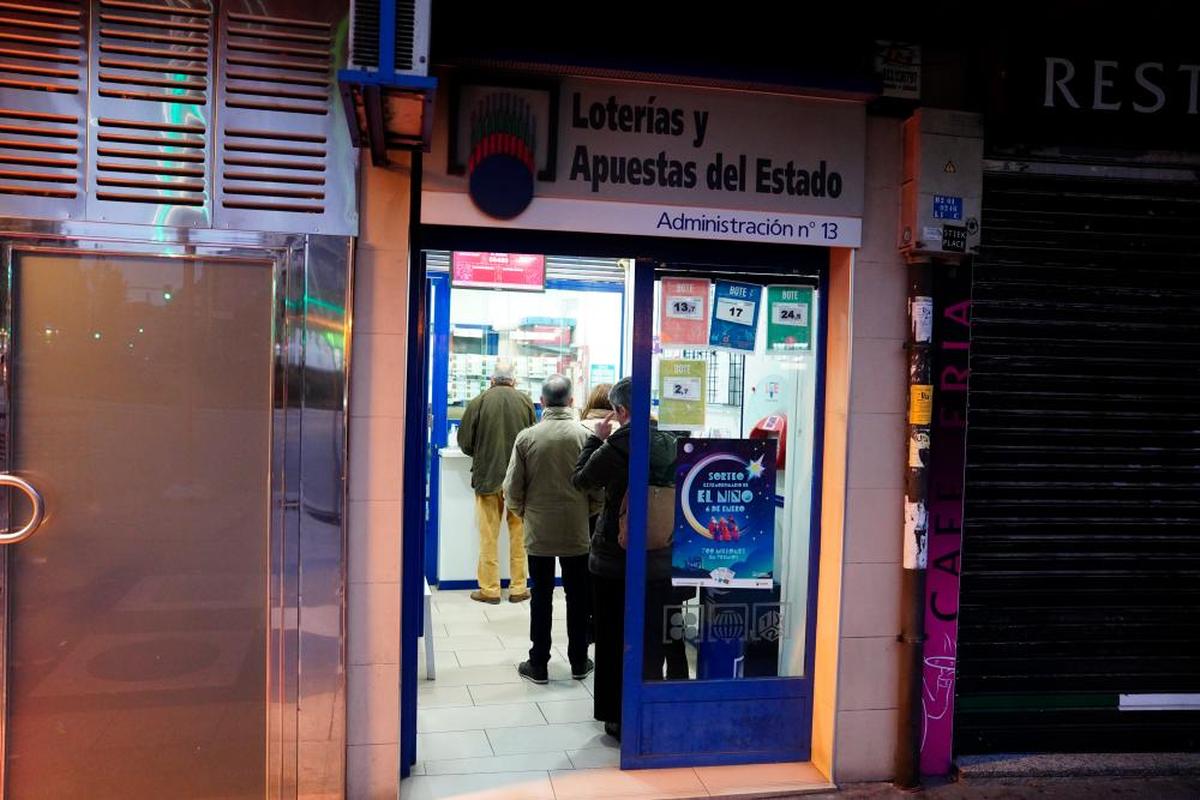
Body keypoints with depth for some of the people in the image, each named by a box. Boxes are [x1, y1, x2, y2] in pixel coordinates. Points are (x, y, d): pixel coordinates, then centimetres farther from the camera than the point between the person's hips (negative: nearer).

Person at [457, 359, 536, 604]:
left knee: (489, 536, 7)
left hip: (487, 476, -1)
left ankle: (489, 589, 12)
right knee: (519, 534, 11)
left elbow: (465, 443, -2)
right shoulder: (525, 402, -2)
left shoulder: (478, 402, -6)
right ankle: (518, 588, 16)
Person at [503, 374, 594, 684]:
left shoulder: (527, 437, -8)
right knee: (578, 597, 12)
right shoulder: (584, 435, -10)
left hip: (538, 531, 0)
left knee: (541, 597, 10)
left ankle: (538, 664, 17)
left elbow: (512, 489, -4)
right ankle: (579, 663, 22)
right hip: (577, 531, 0)